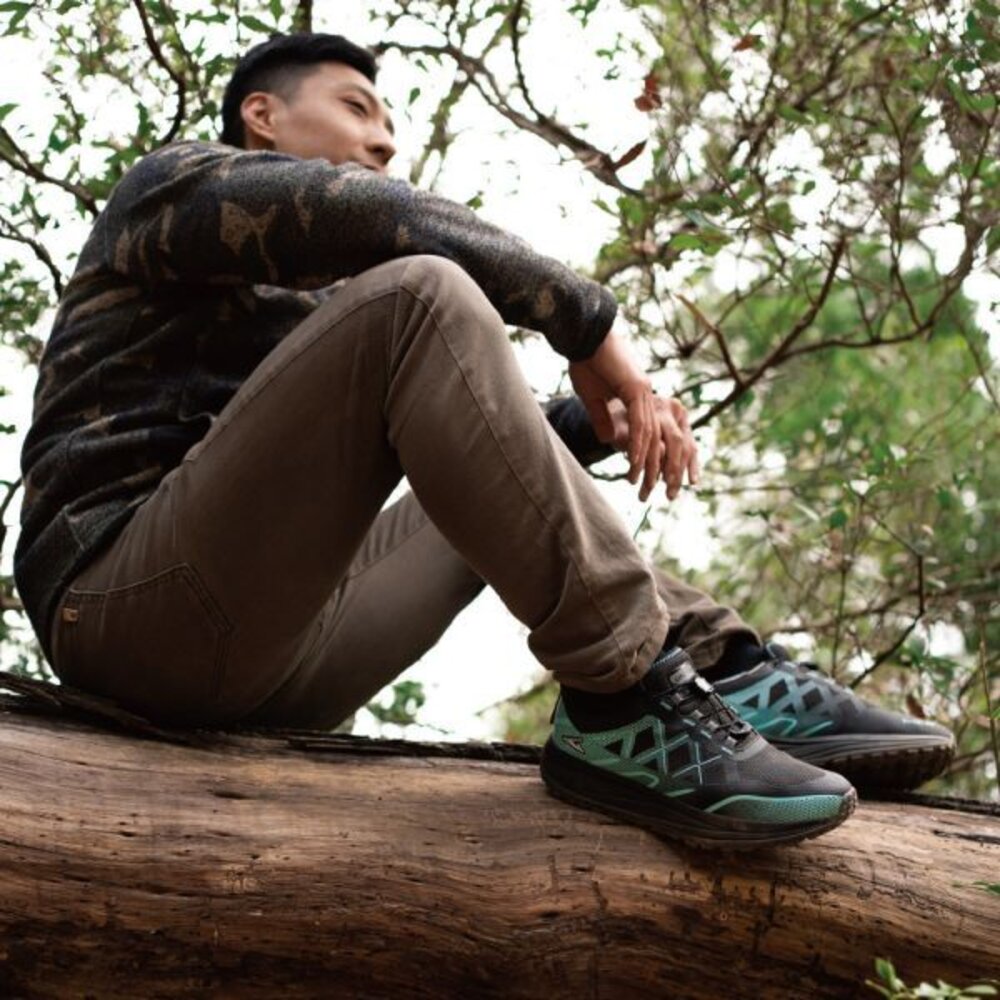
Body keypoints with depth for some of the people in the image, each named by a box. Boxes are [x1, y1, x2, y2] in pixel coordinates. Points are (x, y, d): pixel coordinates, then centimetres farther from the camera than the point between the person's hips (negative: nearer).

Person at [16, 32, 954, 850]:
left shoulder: (308, 309, 32)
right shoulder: (178, 184, 9)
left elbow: (465, 425, 25)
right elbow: (374, 218, -10)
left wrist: (605, 417, 7)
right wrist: (590, 321, -8)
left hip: (279, 660, 9)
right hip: (137, 610, -9)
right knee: (418, 296, -23)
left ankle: (726, 673, -6)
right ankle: (624, 697, -29)